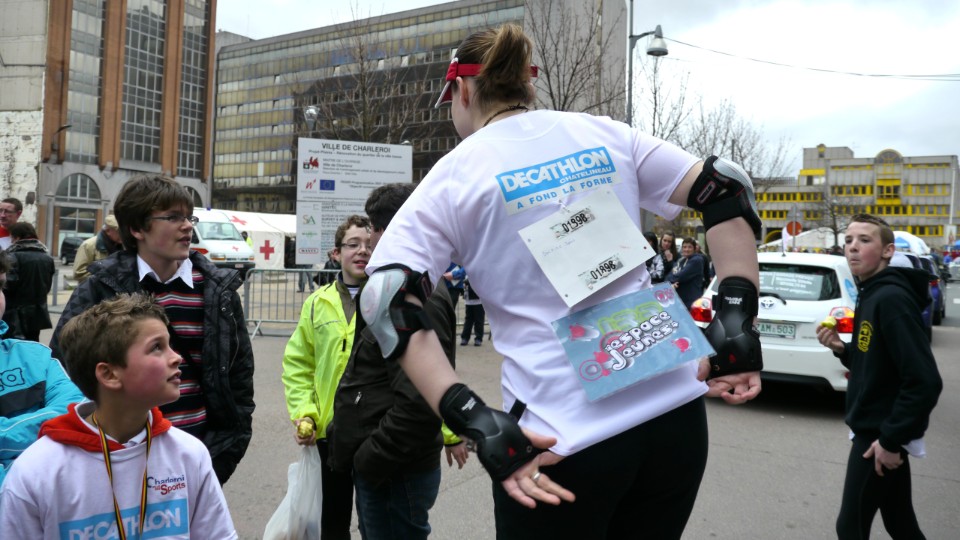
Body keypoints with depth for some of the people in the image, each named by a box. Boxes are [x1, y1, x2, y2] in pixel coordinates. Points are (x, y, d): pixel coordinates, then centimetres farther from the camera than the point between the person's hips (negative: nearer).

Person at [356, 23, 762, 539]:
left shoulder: (453, 176, -1)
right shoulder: (604, 134, 9)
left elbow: (386, 301, -13)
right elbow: (726, 188, 7)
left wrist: (473, 422, -17)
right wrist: (738, 317, 1)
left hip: (564, 439, -4)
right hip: (676, 409, 4)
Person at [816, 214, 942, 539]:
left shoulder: (891, 298, -21)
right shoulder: (869, 295, 8)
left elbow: (925, 381, -26)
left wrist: (892, 439, -21)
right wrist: (841, 349, -2)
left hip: (880, 434, -9)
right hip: (874, 428, 9)